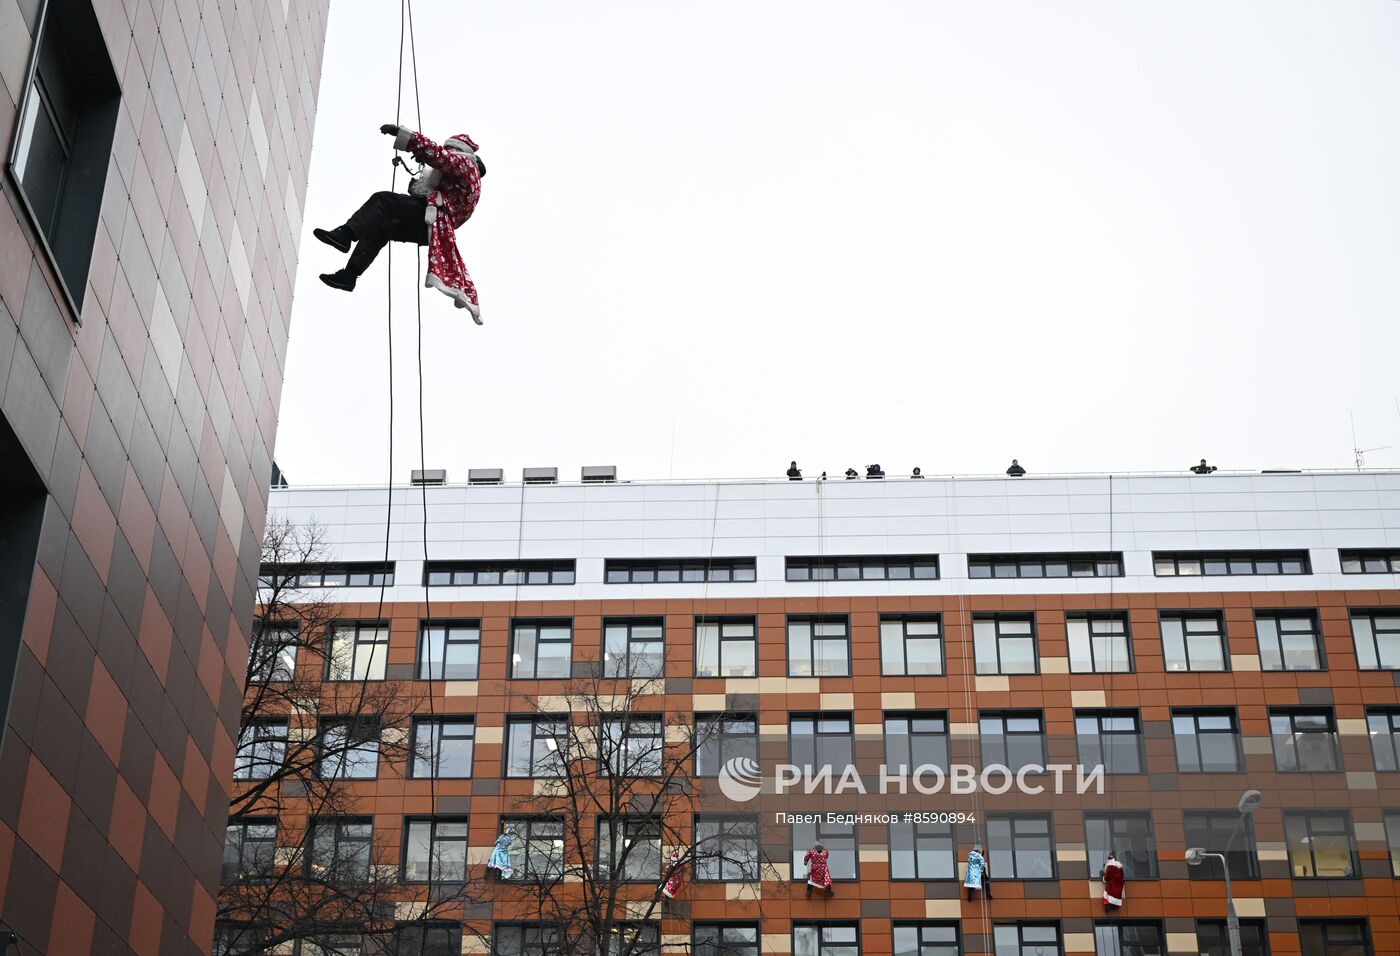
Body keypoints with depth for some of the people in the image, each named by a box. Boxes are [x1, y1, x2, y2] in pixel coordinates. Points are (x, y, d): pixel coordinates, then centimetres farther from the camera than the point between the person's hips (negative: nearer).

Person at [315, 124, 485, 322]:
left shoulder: (464, 161, 6)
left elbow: (436, 153, -10)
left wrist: (400, 133, -11)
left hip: (435, 211, -10)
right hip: (425, 226, 10)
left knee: (382, 200, -21)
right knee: (378, 227, 11)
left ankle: (346, 234, -35)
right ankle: (349, 275, 1)